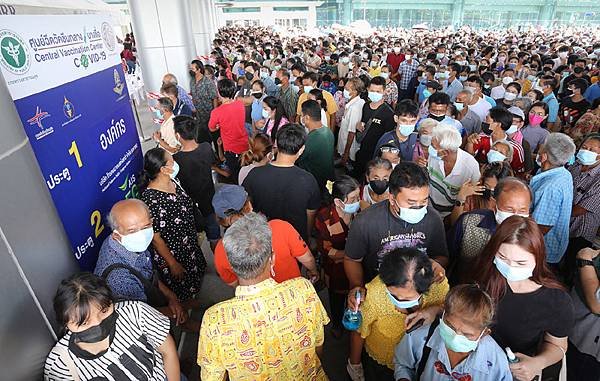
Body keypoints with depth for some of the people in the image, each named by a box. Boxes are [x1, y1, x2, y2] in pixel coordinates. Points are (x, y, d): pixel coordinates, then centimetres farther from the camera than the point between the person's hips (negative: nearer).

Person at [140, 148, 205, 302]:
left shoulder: (172, 182, -7)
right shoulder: (151, 199, -32)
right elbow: (155, 238, -24)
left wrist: (194, 235, 16)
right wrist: (173, 264, -17)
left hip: (189, 246, 8)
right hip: (171, 254, -8)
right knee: (182, 295, 17)